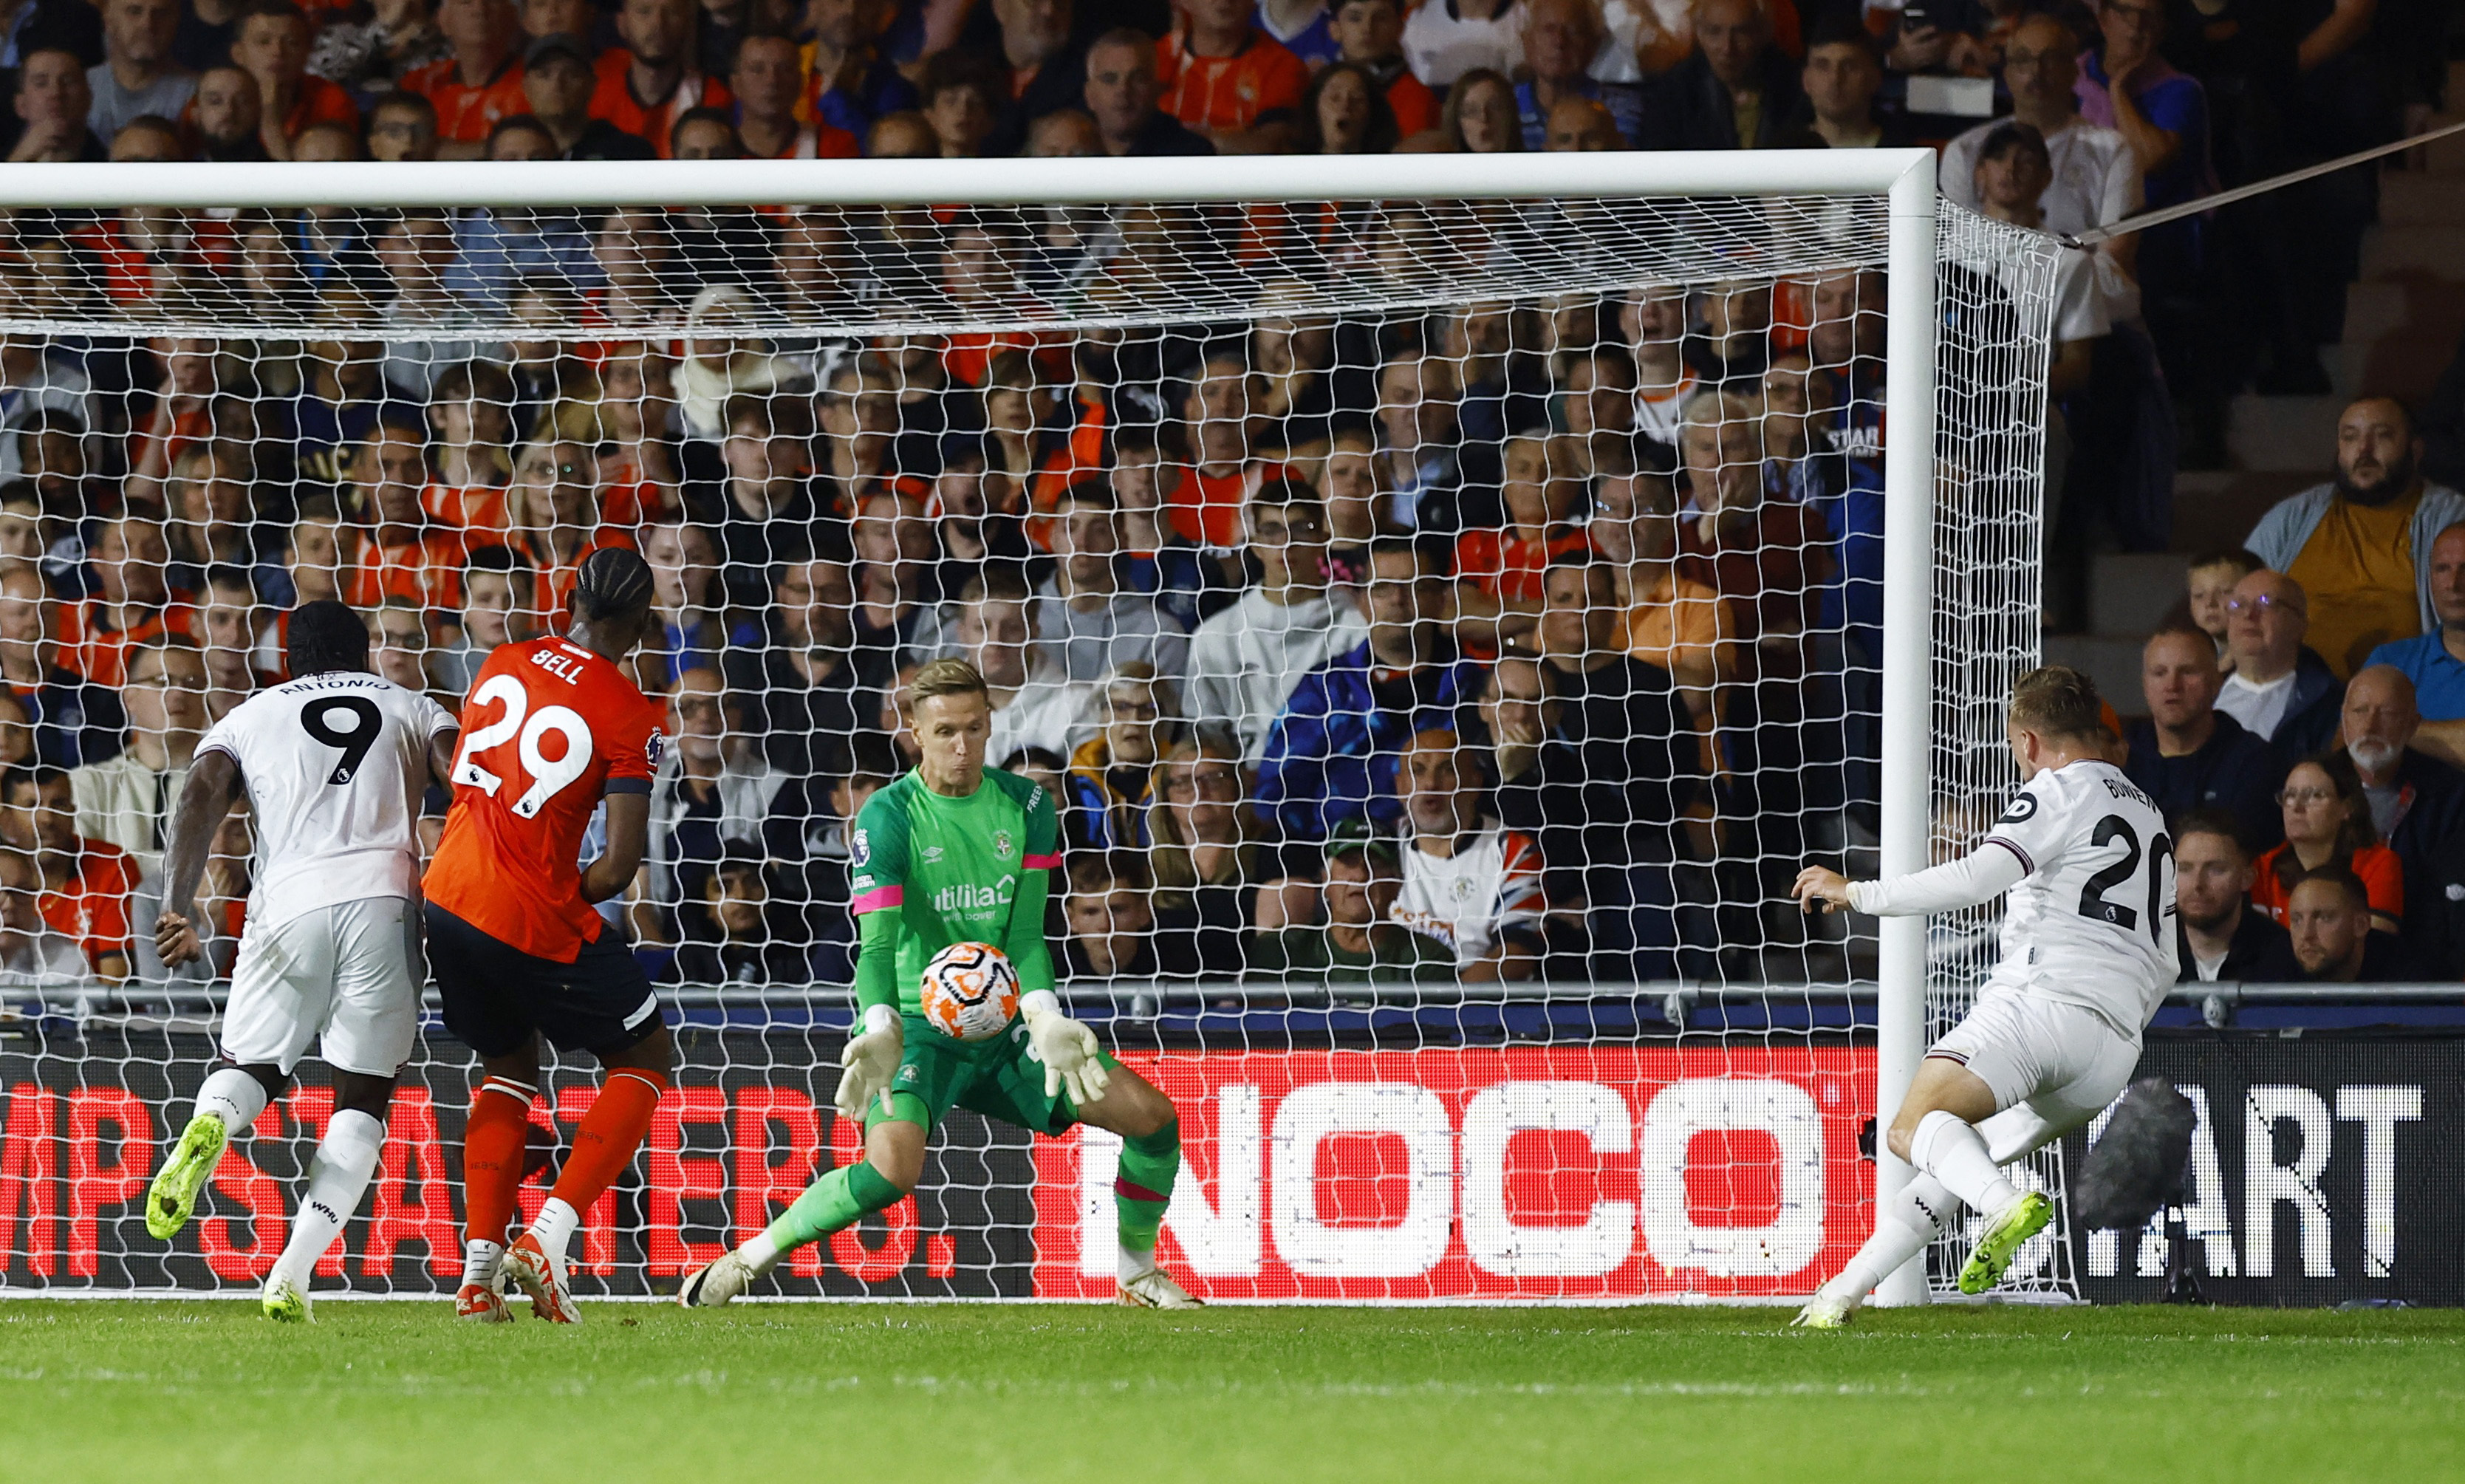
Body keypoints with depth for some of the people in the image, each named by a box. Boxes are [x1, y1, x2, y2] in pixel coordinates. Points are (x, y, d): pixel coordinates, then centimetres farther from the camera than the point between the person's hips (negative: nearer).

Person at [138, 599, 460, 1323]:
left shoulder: (249, 719, 22)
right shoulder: (412, 710, 24)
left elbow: (200, 802, 5)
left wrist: (178, 909, -5)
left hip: (290, 903, 0)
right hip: (387, 899, 0)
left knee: (250, 1066, 16)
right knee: (362, 1098, 9)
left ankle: (210, 1128, -23)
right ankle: (291, 1275, -9)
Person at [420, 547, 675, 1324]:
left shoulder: (502, 666, 7)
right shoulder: (630, 714, -11)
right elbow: (620, 864, -16)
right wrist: (575, 895, 6)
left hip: (444, 899, 6)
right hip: (535, 917, -6)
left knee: (509, 1064, 26)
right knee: (646, 1057, 13)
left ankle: (479, 1269, 14)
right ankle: (548, 1236, -4)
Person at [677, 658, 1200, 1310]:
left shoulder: (1026, 806, 2)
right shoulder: (888, 816, -11)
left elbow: (1026, 931, -3)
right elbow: (879, 942, -20)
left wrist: (1044, 1018, -22)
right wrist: (881, 1029, -39)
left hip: (1005, 1029, 5)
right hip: (918, 1027, -5)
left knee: (1153, 1116, -5)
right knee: (892, 1168, -32)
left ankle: (1137, 1272, 17)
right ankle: (750, 1257, -14)